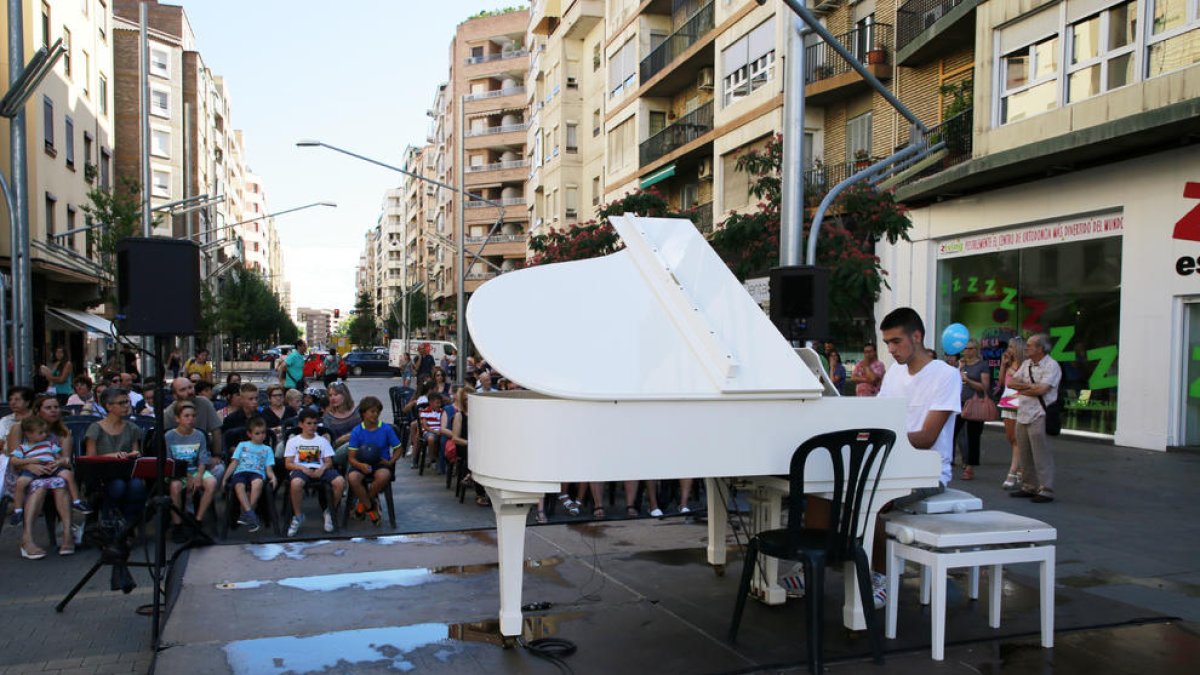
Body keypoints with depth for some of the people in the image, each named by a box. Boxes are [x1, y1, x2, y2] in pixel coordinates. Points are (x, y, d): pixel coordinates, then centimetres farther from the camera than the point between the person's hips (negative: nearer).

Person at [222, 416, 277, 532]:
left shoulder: (267, 449, 26)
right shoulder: (242, 445, 28)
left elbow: (269, 468, 14)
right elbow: (234, 463, 19)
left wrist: (273, 477, -8)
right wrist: (225, 478, 6)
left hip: (257, 473, -1)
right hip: (240, 472, 1)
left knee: (258, 482, -38)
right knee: (239, 486, -36)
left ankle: (246, 514, -35)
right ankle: (250, 514, -42)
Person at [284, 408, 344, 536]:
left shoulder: (322, 440, 19)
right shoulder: (293, 441, 13)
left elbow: (329, 462, 11)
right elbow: (288, 464, 5)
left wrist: (322, 469, -13)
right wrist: (303, 468, -14)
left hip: (319, 470, 2)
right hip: (301, 469, -2)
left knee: (340, 481, -28)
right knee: (296, 483, -40)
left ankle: (330, 512, -2)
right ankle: (297, 516, -14)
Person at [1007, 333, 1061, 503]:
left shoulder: (1051, 366, -9)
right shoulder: (1026, 363, 16)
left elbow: (1042, 389, -20)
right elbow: (1011, 382, 9)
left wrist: (1022, 387, -4)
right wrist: (1030, 386, -6)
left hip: (1039, 416, -8)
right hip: (1022, 415, 8)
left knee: (1041, 455, -5)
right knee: (1025, 455, 13)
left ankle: (1046, 490, -1)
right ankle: (1028, 487, 22)